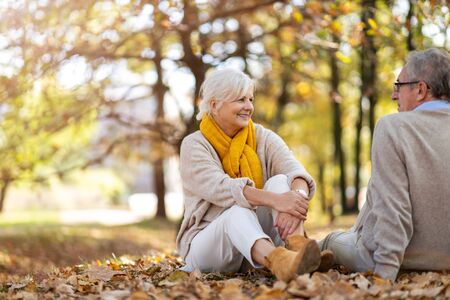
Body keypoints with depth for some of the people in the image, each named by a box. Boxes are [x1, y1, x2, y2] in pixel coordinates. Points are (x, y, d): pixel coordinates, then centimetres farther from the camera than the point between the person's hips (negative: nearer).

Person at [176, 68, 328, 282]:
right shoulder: (194, 145, -6)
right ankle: (279, 261, -66)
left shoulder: (263, 138, 4)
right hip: (205, 244, -3)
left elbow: (296, 171, -15)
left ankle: (297, 245, -49)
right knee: (239, 211, -35)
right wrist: (274, 200, -41)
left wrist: (298, 196, -40)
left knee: (279, 181, -20)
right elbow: (220, 188, -25)